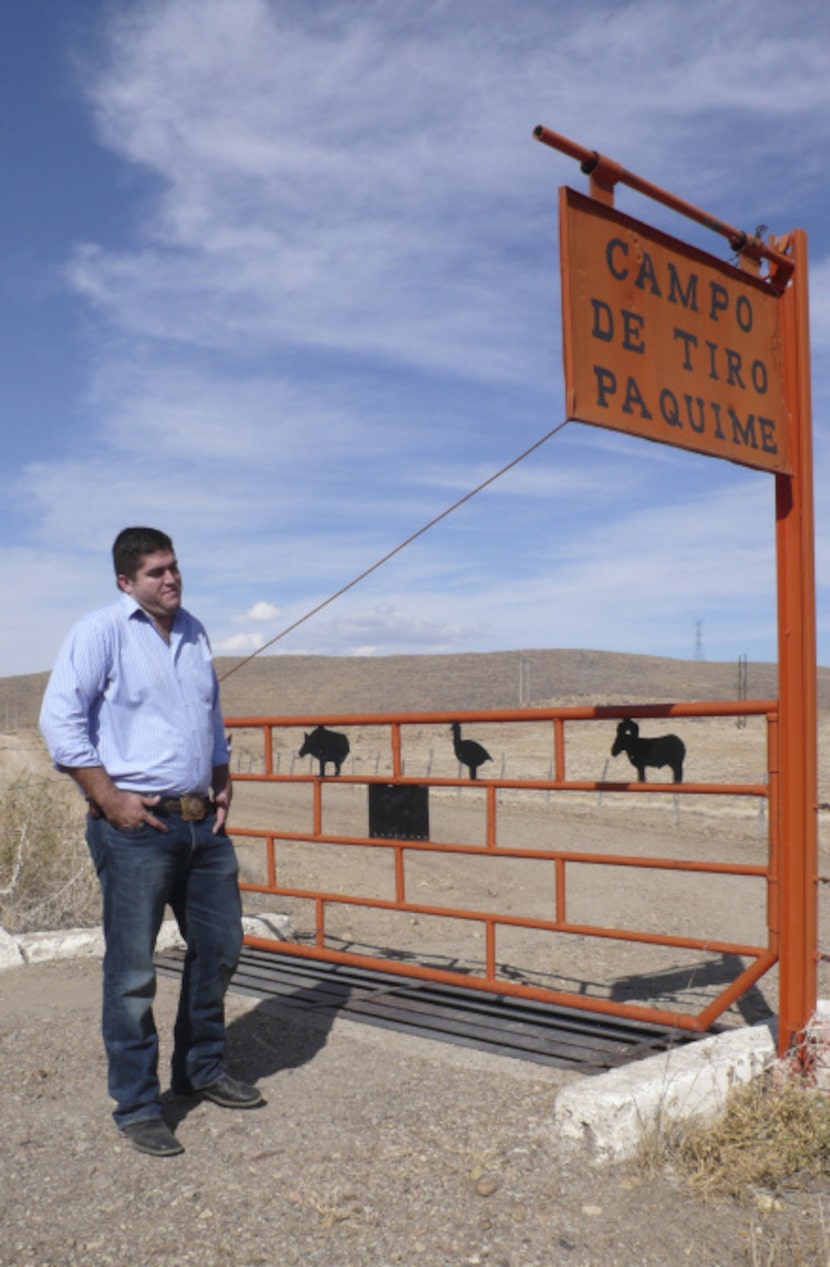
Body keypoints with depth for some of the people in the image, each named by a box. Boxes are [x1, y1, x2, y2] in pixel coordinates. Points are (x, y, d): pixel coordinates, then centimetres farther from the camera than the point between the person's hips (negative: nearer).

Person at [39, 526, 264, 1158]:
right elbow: (61, 719, -13)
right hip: (137, 825, -7)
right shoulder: (101, 631, -8)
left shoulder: (194, 632, 13)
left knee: (220, 946, 15)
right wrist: (109, 798, -15)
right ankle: (137, 1106, 15)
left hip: (202, 822, 7)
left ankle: (201, 1068, 34)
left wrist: (223, 783, 13)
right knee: (132, 970, 0)